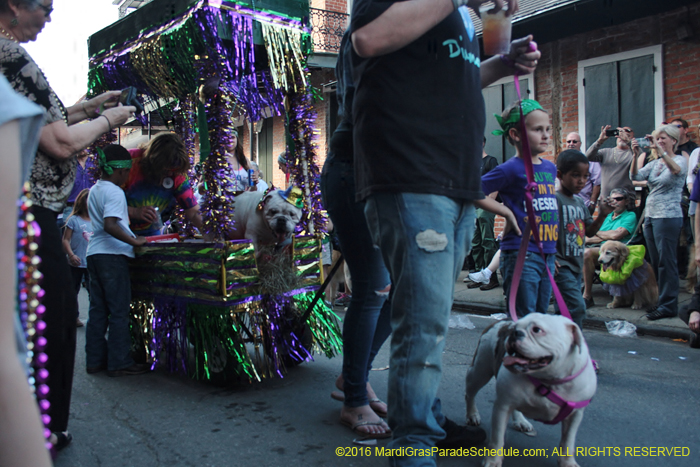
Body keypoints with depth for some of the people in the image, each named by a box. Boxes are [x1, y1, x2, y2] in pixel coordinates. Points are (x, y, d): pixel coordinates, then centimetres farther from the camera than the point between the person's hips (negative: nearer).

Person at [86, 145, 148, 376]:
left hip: (94, 253, 9)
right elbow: (110, 225, -25)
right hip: (112, 254, -9)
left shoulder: (94, 190, 16)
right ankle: (119, 362, 2)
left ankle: (95, 359, 16)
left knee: (97, 309, 11)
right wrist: (134, 241, -21)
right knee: (119, 310, -3)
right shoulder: (114, 192, -13)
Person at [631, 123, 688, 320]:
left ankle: (668, 306, -1)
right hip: (650, 216, 7)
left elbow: (676, 170, -28)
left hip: (668, 217, -7)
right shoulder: (654, 163, 14)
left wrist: (661, 152, -40)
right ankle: (661, 300, 19)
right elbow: (635, 175, -1)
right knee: (655, 262, 11)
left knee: (666, 262, -6)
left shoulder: (680, 160, -4)